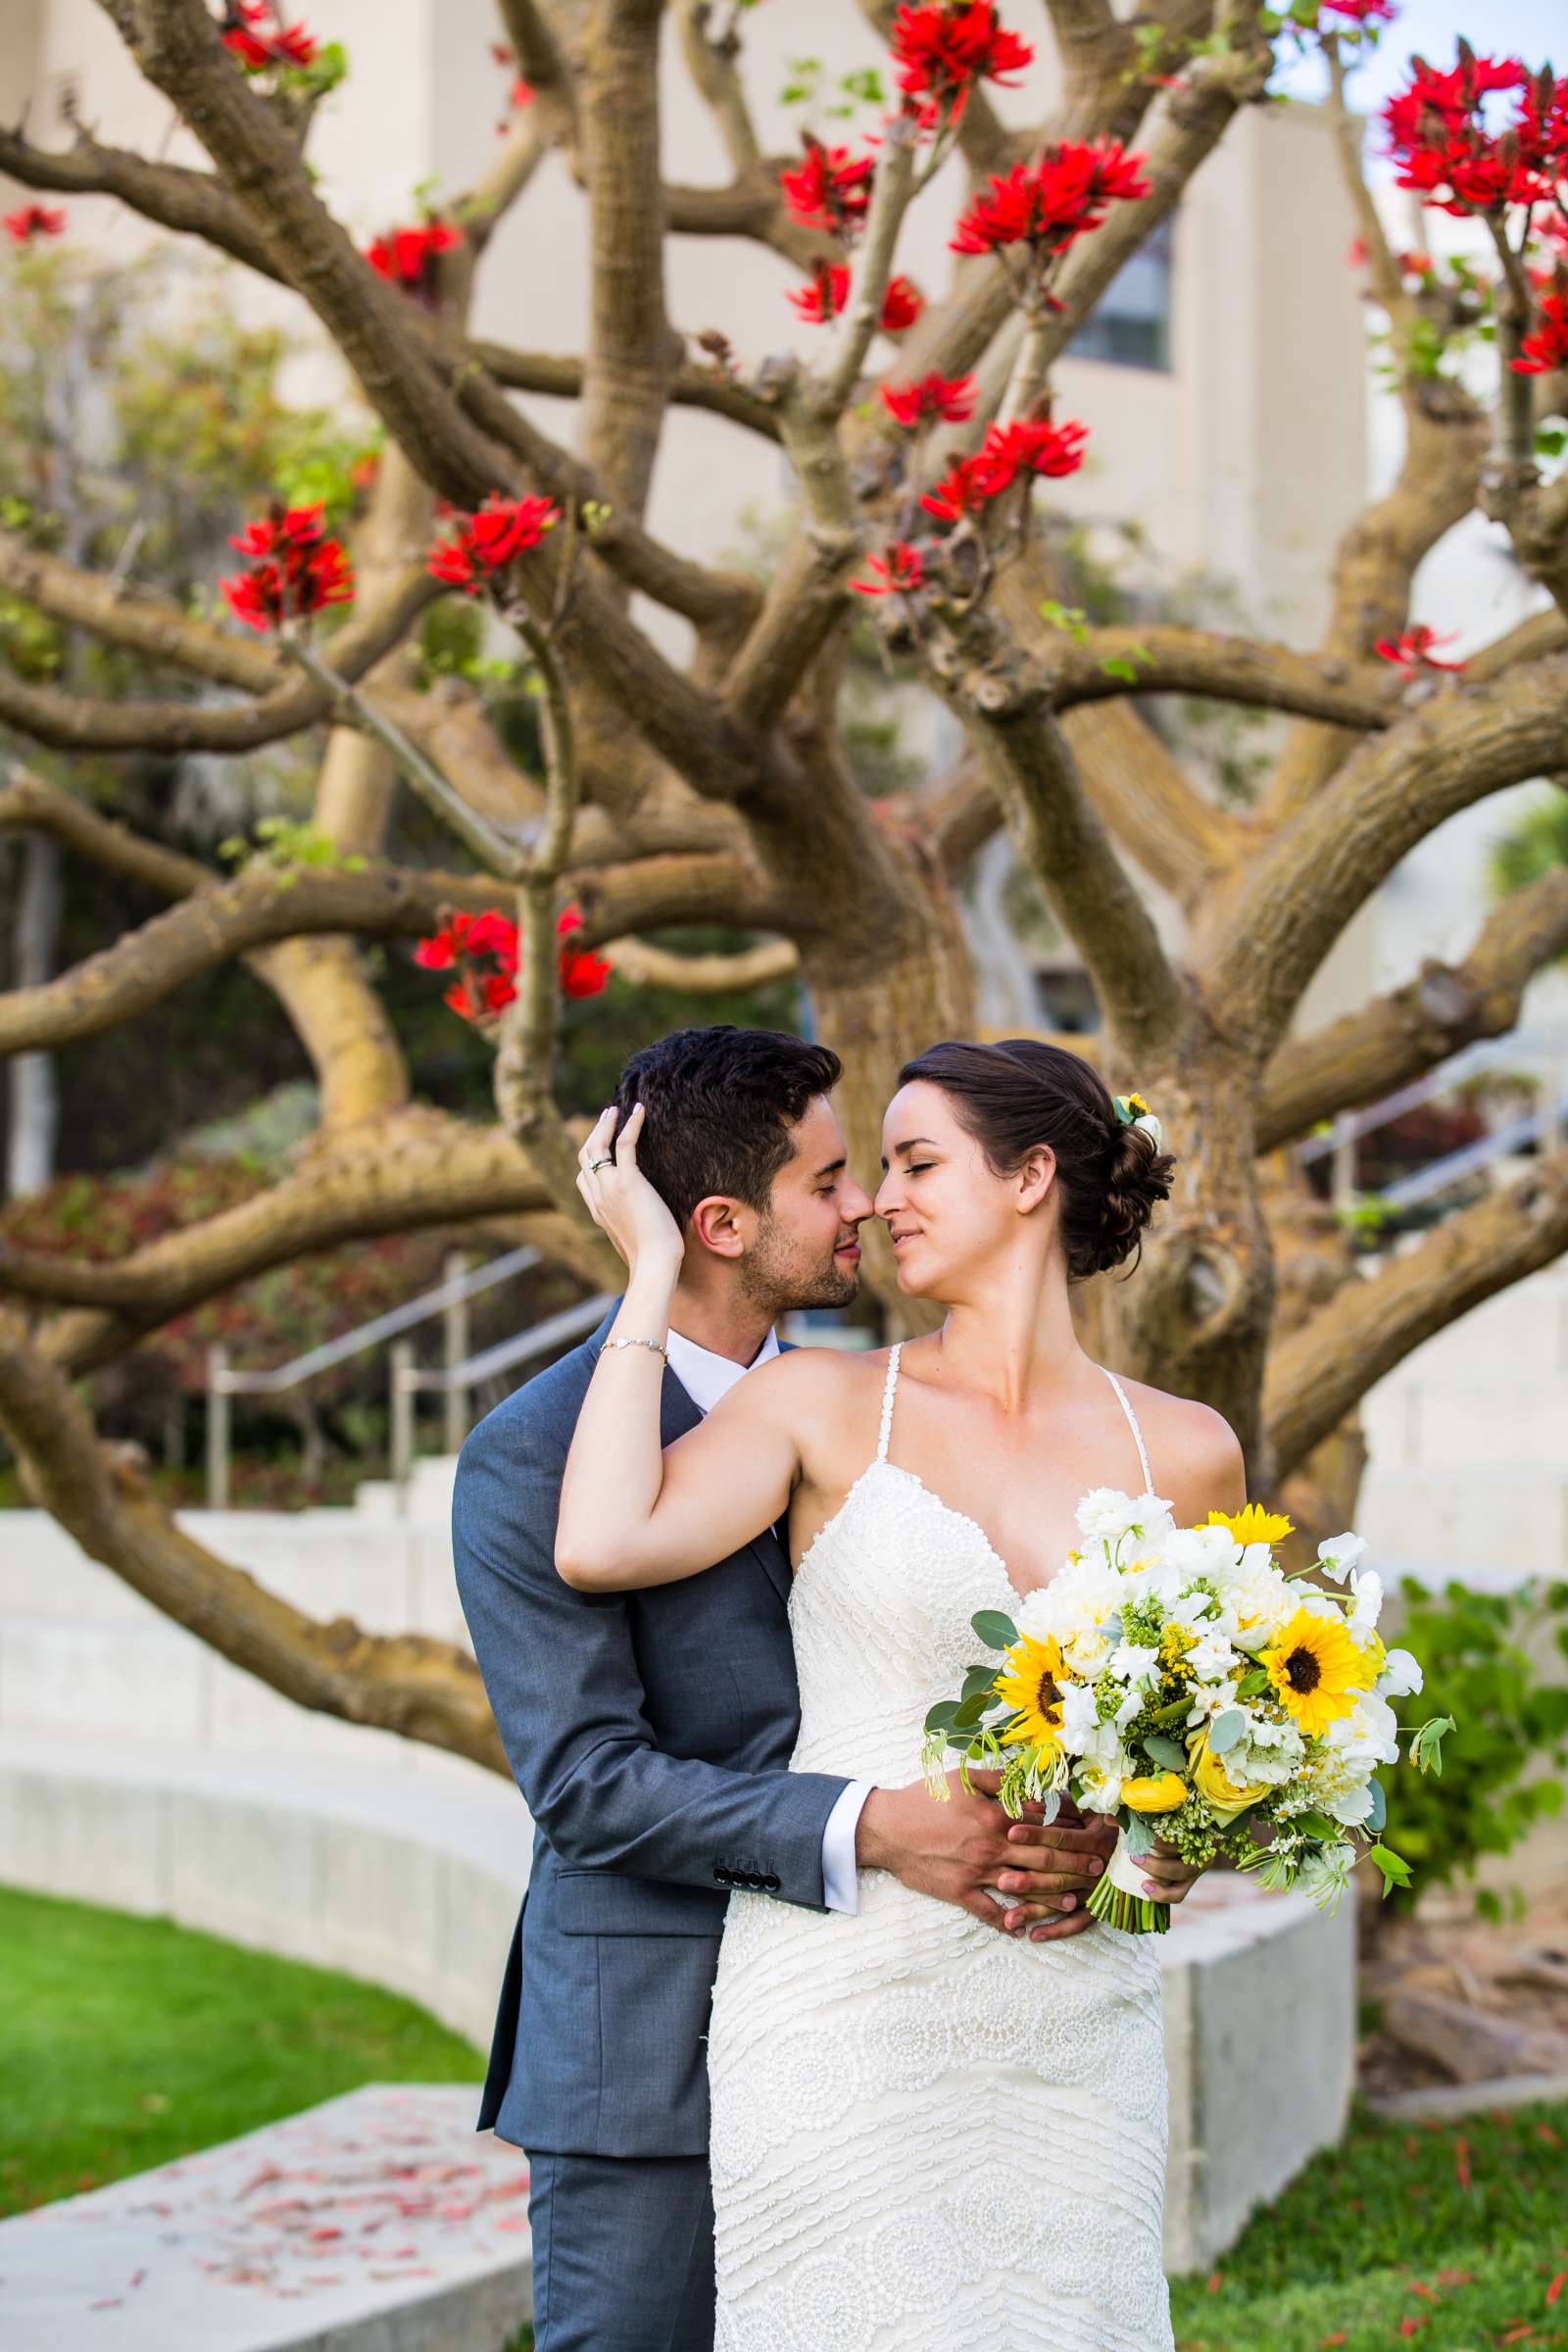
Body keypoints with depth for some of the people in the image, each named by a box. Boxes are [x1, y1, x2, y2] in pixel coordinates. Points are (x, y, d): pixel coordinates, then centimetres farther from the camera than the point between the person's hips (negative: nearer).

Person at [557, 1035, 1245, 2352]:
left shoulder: (1186, 1454, 6)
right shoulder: (825, 1405, 1)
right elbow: (600, 1546, -16)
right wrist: (652, 1267, -7)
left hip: (1073, 2029, 2)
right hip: (849, 2002, -2)